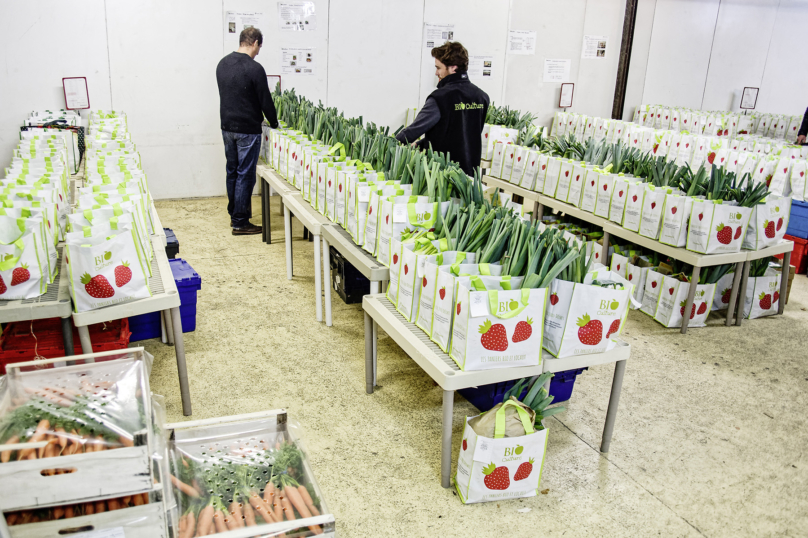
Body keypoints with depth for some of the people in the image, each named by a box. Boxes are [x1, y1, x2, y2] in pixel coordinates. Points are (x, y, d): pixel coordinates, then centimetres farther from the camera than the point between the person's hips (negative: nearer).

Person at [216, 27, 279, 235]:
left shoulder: (222, 64, 8)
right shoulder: (254, 68, -16)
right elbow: (265, 101, -12)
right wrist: (274, 124, 2)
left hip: (227, 127, 8)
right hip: (247, 130, -8)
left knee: (232, 171, 16)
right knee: (245, 175, -2)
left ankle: (234, 214, 26)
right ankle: (240, 222, 3)